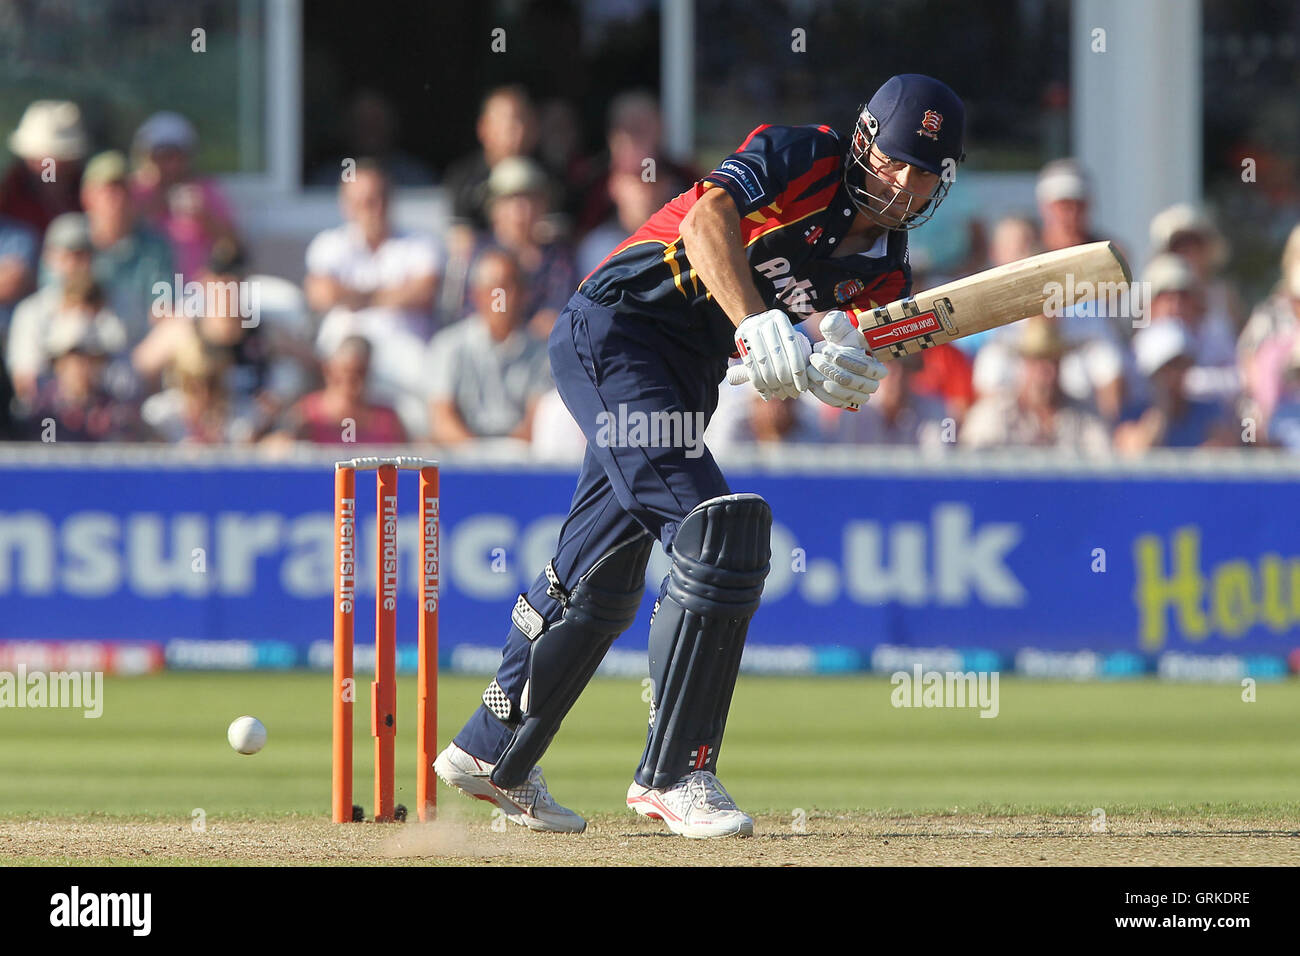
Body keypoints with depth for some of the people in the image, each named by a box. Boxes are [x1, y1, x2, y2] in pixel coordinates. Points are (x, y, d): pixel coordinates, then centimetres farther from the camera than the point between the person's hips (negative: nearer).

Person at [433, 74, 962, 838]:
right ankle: (674, 773, -17)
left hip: (686, 378, 9)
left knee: (603, 581, 16)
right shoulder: (802, 158, -12)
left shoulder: (886, 276, 7)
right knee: (717, 530, -20)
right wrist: (758, 325, -40)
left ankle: (494, 755, 32)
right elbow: (708, 218, -29)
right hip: (614, 334, -9)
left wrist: (842, 369, -30)